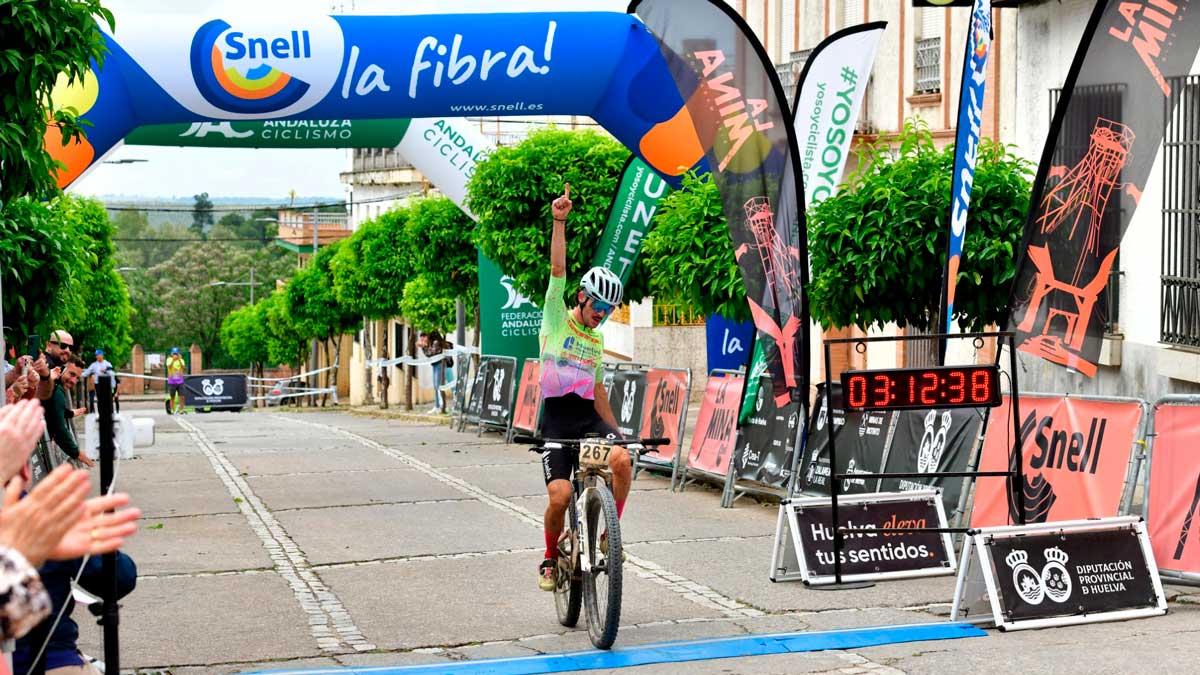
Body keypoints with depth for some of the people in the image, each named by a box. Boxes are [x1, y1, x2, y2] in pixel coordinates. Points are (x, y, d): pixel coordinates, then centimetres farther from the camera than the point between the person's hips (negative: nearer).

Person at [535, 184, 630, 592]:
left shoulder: (597, 340, 17)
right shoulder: (557, 319, 2)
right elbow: (558, 269, -11)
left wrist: (617, 431, 19)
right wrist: (559, 222, -21)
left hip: (589, 416, 4)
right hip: (557, 417, -4)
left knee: (622, 461, -25)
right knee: (559, 497, -17)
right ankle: (550, 560, 11)